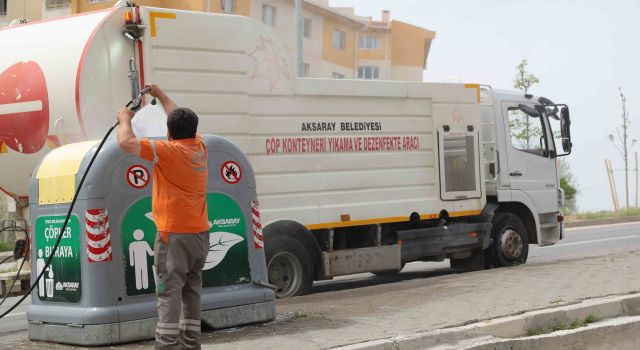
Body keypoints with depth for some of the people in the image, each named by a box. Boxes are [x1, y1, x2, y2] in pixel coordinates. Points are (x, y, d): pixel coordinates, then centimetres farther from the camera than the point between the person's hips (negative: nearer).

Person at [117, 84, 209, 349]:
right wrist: (160, 95, 40)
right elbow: (183, 120, 28)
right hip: (200, 233, 7)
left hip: (174, 235, -7)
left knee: (169, 294, -8)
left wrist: (125, 118, 3)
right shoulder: (199, 148, 9)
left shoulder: (169, 151, -11)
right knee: (192, 293, 11)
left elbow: (126, 142, -17)